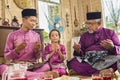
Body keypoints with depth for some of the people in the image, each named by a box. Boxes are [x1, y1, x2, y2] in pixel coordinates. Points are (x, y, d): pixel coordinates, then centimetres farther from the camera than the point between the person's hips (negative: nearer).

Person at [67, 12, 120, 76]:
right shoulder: (84, 36, 20)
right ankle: (101, 72, -33)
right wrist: (78, 51, -8)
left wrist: (112, 48, -15)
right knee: (72, 62, -26)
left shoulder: (110, 32, 14)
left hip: (106, 59, -1)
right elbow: (81, 54, 15)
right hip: (88, 61, 2)